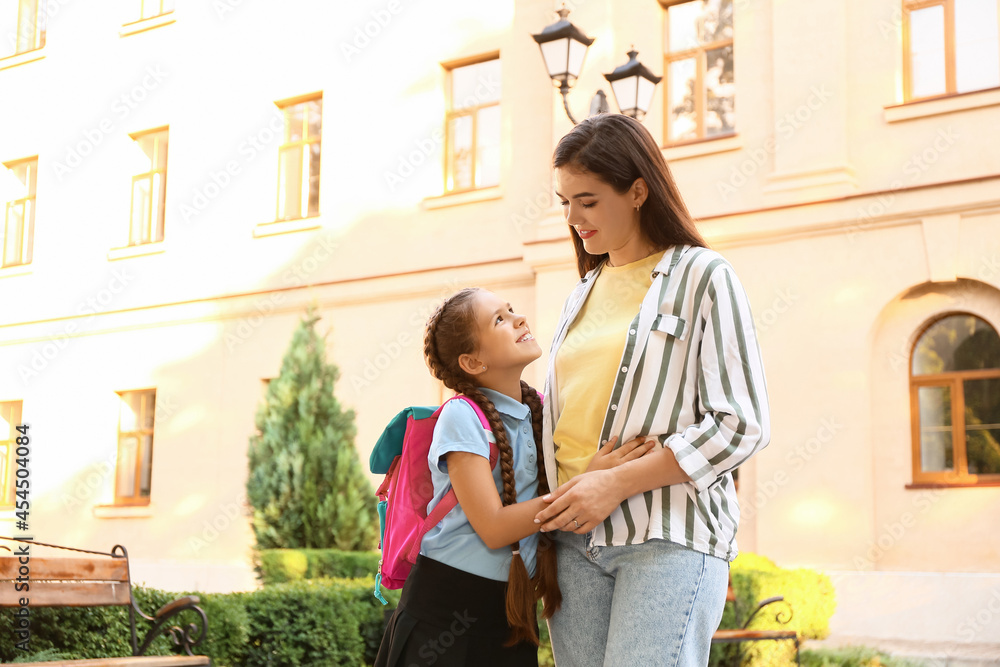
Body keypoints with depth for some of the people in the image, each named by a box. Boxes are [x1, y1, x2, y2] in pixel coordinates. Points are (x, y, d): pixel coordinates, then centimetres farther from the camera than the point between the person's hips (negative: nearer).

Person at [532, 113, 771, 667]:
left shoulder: (701, 276, 1)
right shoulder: (584, 292, 20)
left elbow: (741, 425, -7)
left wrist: (615, 483, -13)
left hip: (669, 536, -6)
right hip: (575, 540, 6)